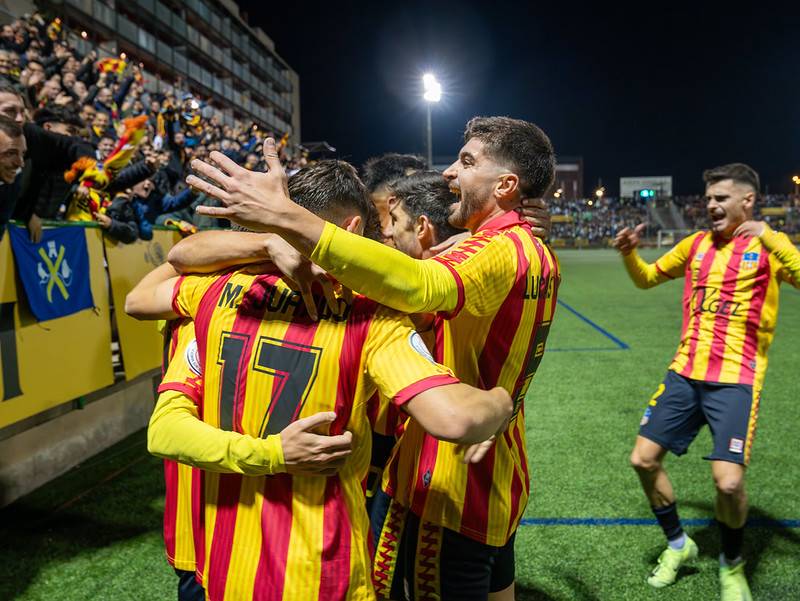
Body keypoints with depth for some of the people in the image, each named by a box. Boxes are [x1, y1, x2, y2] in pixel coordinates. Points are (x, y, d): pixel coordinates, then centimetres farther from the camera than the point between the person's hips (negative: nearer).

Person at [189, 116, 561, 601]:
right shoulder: (540, 255, 9)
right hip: (502, 475, 10)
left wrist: (288, 218, -48)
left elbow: (421, 286, -43)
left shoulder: (500, 251, -22)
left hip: (454, 488, -10)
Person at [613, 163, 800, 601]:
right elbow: (647, 278, 21)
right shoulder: (695, 244, 11)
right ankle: (678, 545, 28)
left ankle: (731, 565, 19)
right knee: (643, 460, 3)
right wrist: (629, 254, 3)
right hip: (684, 373, 5)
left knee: (728, 482, -14)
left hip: (736, 380, -5)